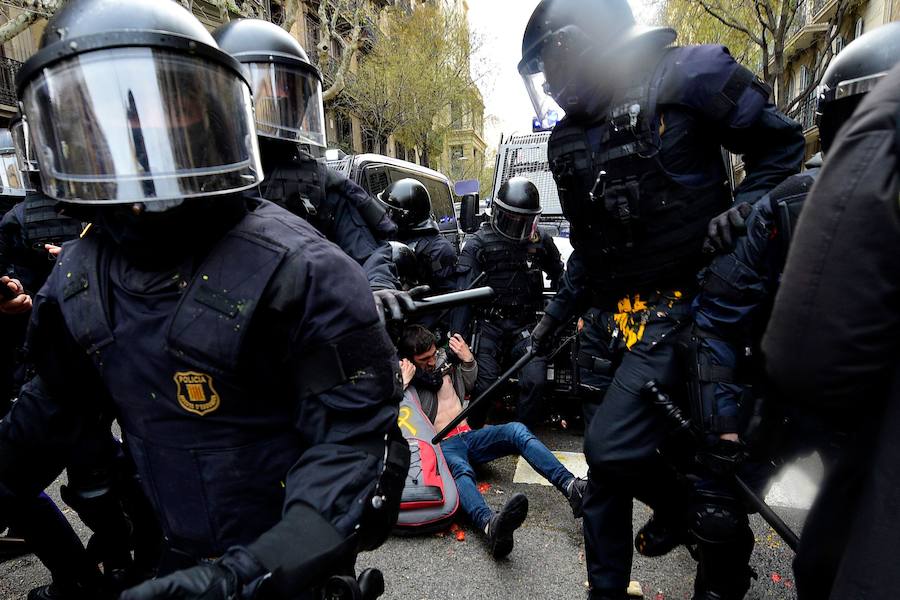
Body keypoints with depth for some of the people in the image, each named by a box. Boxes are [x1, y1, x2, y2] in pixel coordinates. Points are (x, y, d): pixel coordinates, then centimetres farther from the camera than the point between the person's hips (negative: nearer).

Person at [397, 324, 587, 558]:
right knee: (461, 469, -40)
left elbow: (469, 385, 30)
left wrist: (468, 358, 12)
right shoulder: (403, 377, 2)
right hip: (443, 445, -5)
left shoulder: (444, 361, 16)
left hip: (469, 436, 5)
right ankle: (491, 526, -70)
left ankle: (571, 486, -40)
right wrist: (403, 383, -20)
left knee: (516, 430, -24)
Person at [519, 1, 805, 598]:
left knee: (610, 448, -14)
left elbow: (783, 142, 3)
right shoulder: (569, 140, 11)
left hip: (687, 305, -6)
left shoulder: (687, 78, -7)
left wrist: (745, 207, -14)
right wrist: (557, 315, 15)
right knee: (682, 448, 14)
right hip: (632, 316, 6)